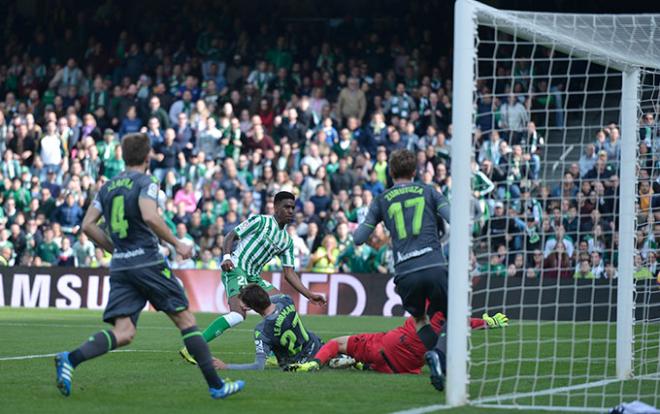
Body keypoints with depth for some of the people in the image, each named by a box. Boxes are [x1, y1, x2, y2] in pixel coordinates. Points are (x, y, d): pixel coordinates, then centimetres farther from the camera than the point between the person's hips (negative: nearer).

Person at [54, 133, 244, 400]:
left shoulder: (107, 188, 15)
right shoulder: (145, 183, -5)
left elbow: (88, 225, 12)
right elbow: (150, 217, -22)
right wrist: (176, 243, -11)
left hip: (120, 267, 6)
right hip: (148, 263, -6)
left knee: (123, 333, -3)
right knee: (185, 319, 4)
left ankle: (70, 359, -27)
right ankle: (216, 385, 5)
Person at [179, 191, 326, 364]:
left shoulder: (287, 240, 16)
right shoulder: (261, 221, -3)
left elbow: (289, 273, 16)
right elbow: (230, 236, -5)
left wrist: (310, 295, 7)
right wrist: (227, 256, -23)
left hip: (253, 277, 8)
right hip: (236, 268, -8)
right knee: (239, 314, -28)